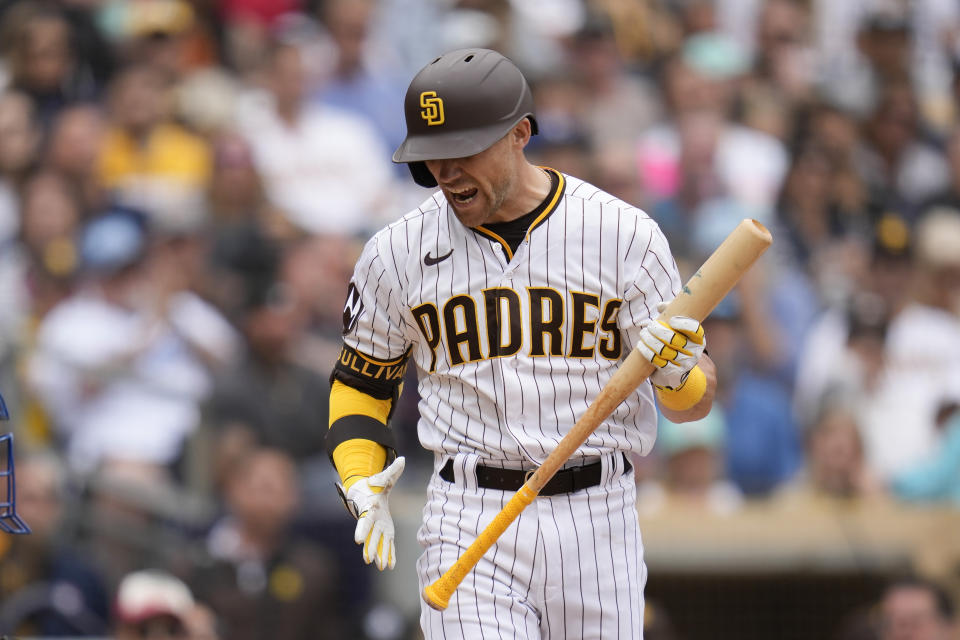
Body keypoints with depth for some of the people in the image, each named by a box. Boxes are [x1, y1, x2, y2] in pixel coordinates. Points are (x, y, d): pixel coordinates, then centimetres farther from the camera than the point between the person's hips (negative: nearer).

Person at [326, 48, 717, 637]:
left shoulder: (625, 235, -3)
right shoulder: (398, 254, 2)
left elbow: (696, 402, 0)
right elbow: (360, 384, 16)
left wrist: (678, 372, -24)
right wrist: (363, 488, -3)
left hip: (597, 521, 0)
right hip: (469, 523, 0)